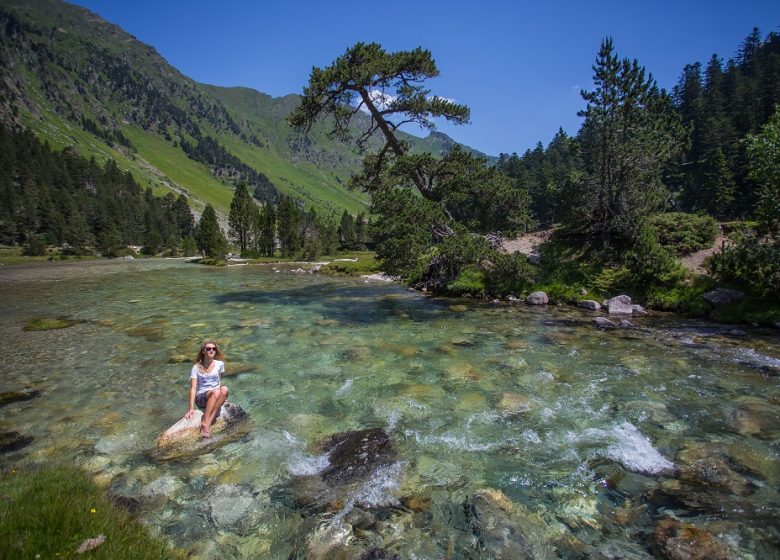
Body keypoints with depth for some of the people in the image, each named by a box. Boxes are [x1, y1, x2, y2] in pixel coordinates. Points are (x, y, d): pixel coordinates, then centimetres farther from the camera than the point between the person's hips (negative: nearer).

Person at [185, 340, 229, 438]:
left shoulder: (220, 364, 2)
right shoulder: (196, 367, -4)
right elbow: (193, 388, -10)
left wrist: (222, 397, 3)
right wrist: (191, 407, -21)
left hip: (216, 396, 2)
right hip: (201, 398, -2)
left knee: (224, 389, -34)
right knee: (215, 392, -36)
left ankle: (208, 422, -38)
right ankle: (204, 423, -40)